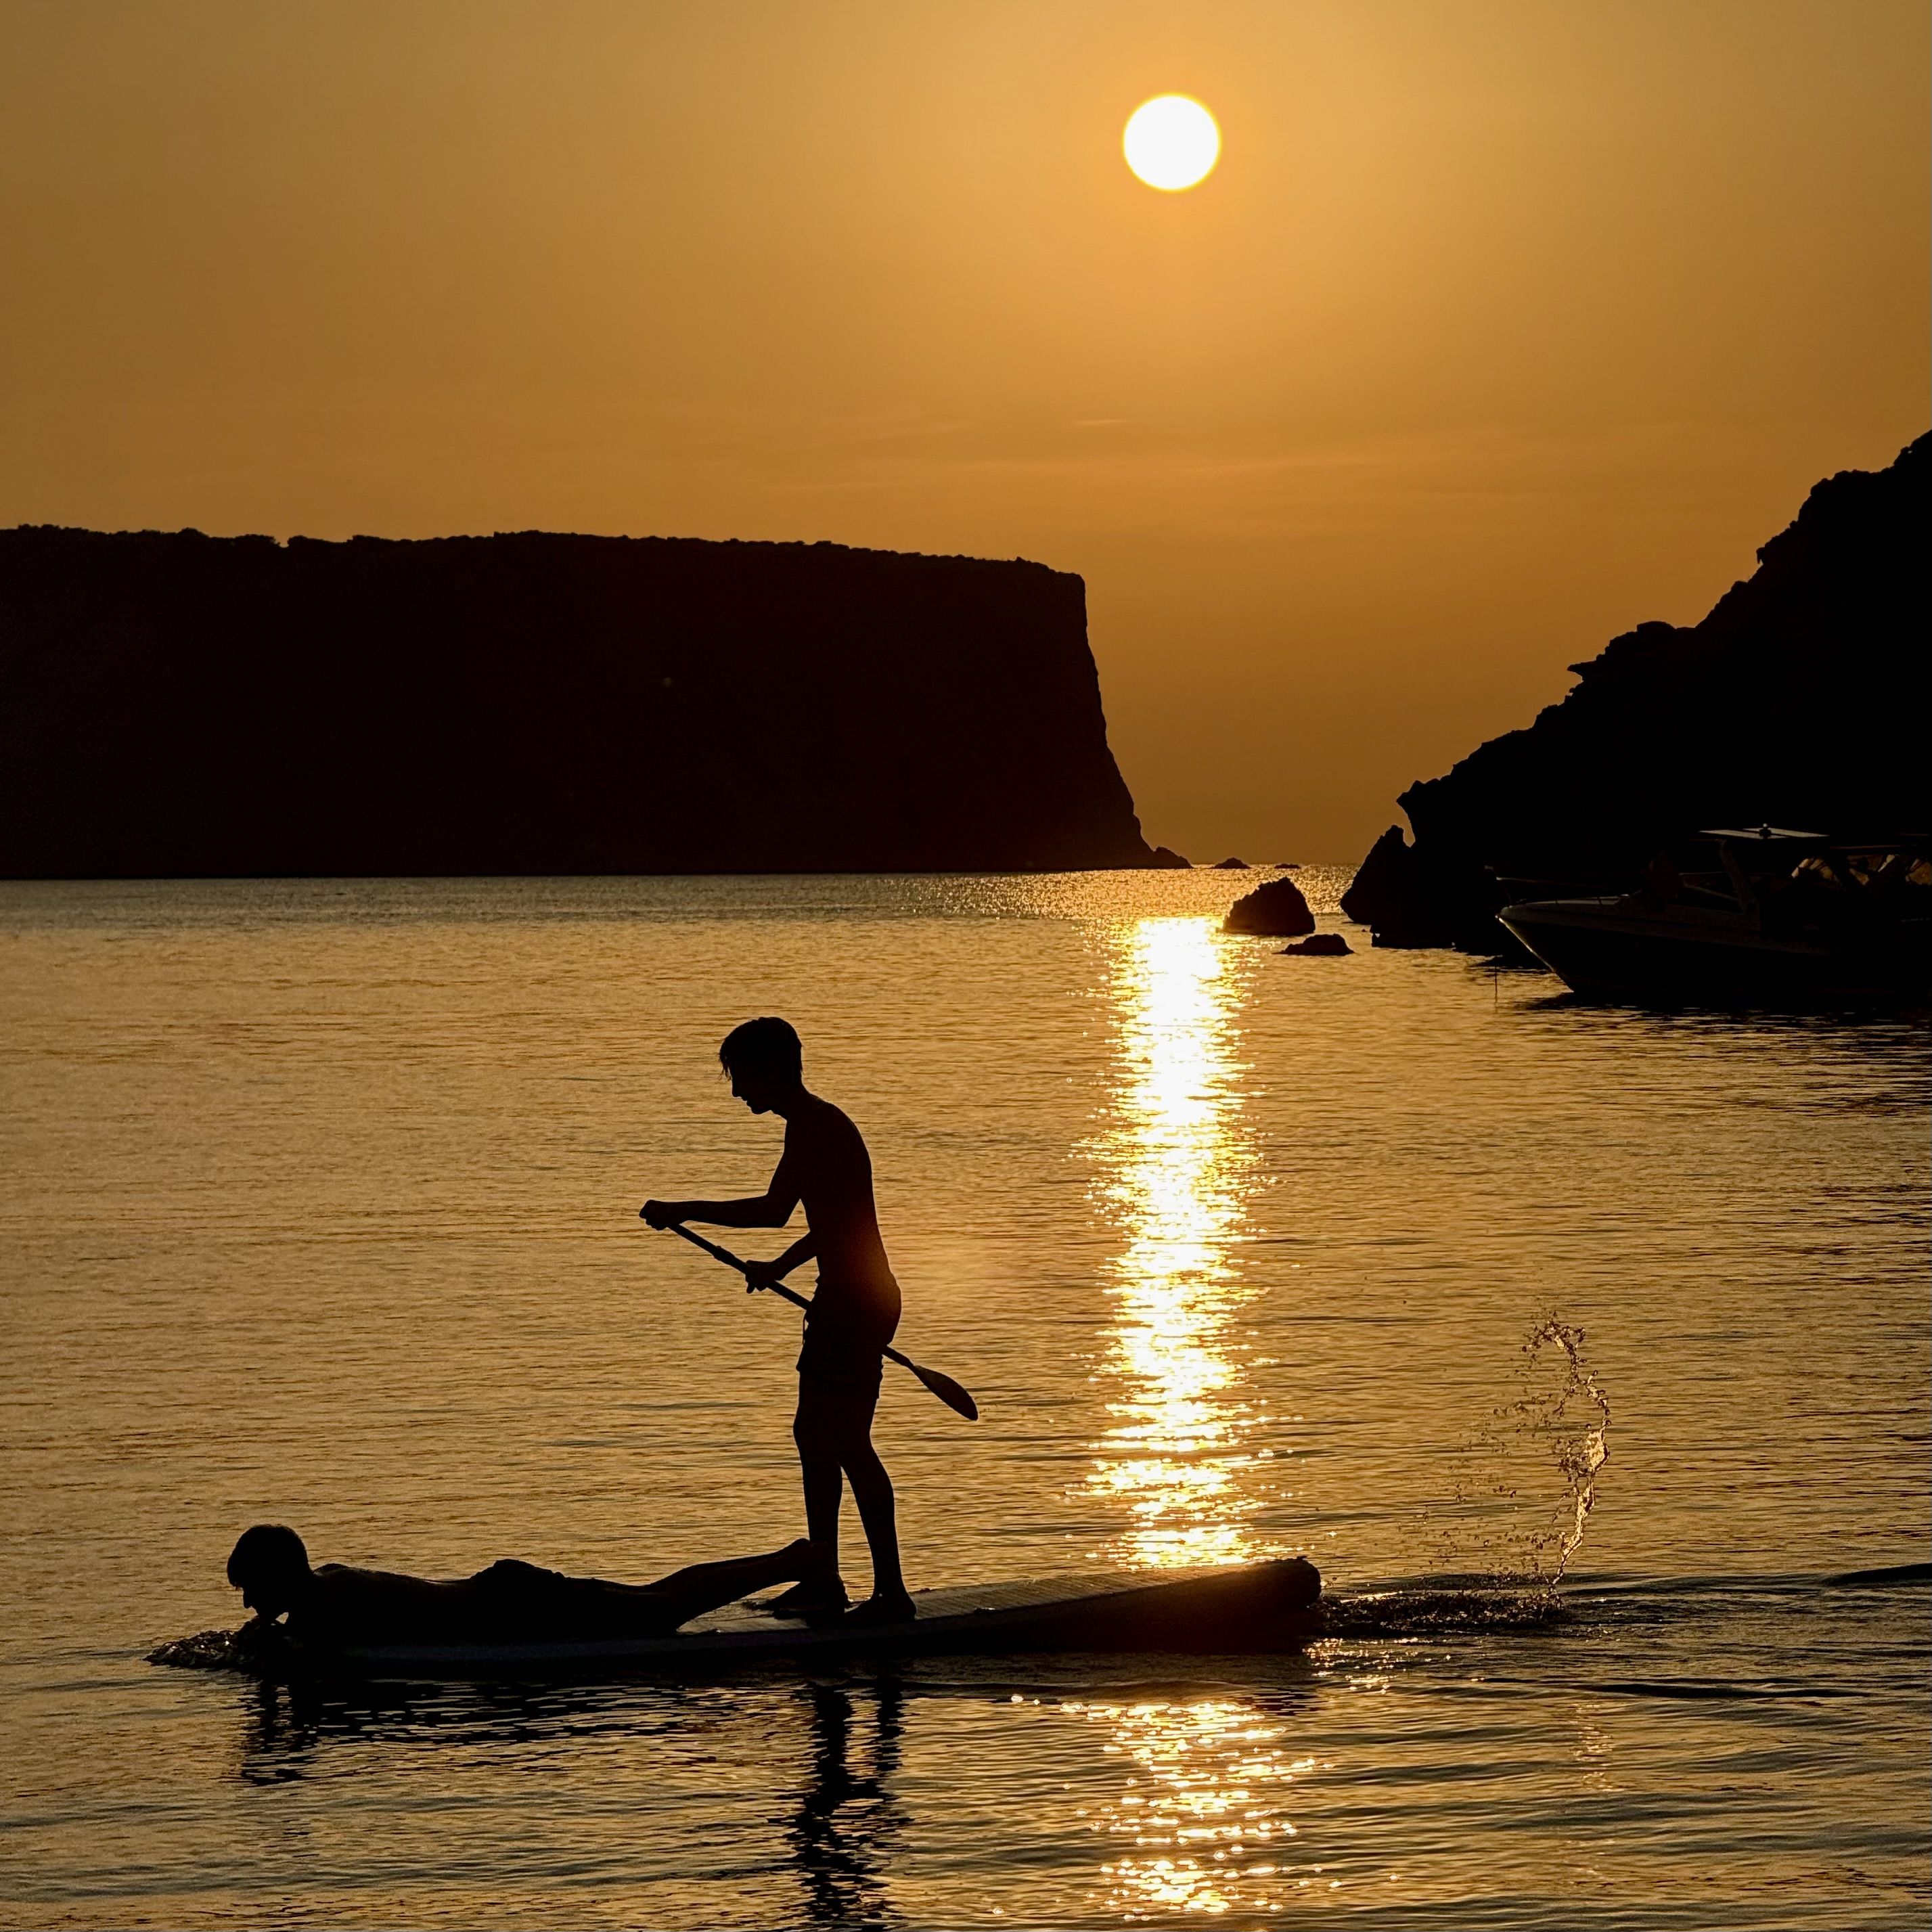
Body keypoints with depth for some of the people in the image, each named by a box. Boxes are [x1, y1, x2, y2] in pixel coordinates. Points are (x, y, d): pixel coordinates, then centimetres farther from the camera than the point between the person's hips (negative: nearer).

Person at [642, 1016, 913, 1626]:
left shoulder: (816, 1126, -16)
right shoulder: (814, 1125, 15)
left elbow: (773, 1210, -29)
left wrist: (684, 1211, -23)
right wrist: (781, 1267, 42)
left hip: (855, 1300, -11)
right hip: (842, 1300, 11)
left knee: (845, 1440, -11)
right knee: (815, 1434, 16)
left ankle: (891, 1588, -11)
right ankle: (823, 1580, 24)